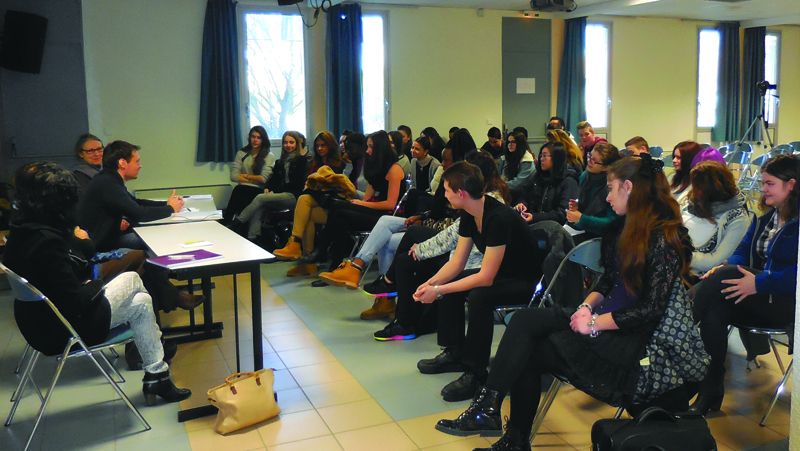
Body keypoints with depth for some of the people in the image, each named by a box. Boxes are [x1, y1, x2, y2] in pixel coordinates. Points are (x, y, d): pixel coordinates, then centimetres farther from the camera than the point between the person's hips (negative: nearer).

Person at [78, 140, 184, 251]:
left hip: (107, 235, 9)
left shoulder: (110, 180, 7)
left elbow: (136, 203, 17)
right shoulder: (107, 184, -23)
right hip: (98, 245, -9)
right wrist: (170, 208, -9)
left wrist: (166, 204, 4)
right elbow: (139, 214, -24)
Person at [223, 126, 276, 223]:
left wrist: (246, 176, 3)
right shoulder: (241, 153, 12)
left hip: (258, 191, -3)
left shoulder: (269, 156, 4)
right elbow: (234, 176, 3)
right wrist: (255, 179, -2)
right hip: (241, 189, 3)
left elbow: (263, 179, -6)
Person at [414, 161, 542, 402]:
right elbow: (457, 262, 2)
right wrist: (431, 283, -15)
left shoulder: (499, 218, -30)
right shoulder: (469, 214, -2)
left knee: (479, 296, -33)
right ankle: (454, 353, 12)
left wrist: (439, 290, -27)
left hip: (527, 282, -10)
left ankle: (476, 373, -20)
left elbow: (486, 277, -30)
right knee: (447, 283, 2)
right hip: (501, 273, 10)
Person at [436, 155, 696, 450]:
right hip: (606, 317, 8)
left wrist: (594, 323, -17)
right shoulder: (627, 227, 10)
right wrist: (587, 306, -2)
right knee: (524, 320, -12)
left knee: (530, 351, -15)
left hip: (631, 337, -8)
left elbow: (652, 311, -20)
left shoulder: (666, 239, -16)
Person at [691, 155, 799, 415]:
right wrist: (724, 268, -11)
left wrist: (759, 283, -29)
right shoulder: (765, 217, 15)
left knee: (725, 277, -29)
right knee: (714, 310, -25)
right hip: (759, 302, 6)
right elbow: (743, 253, 10)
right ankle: (711, 393, -23)